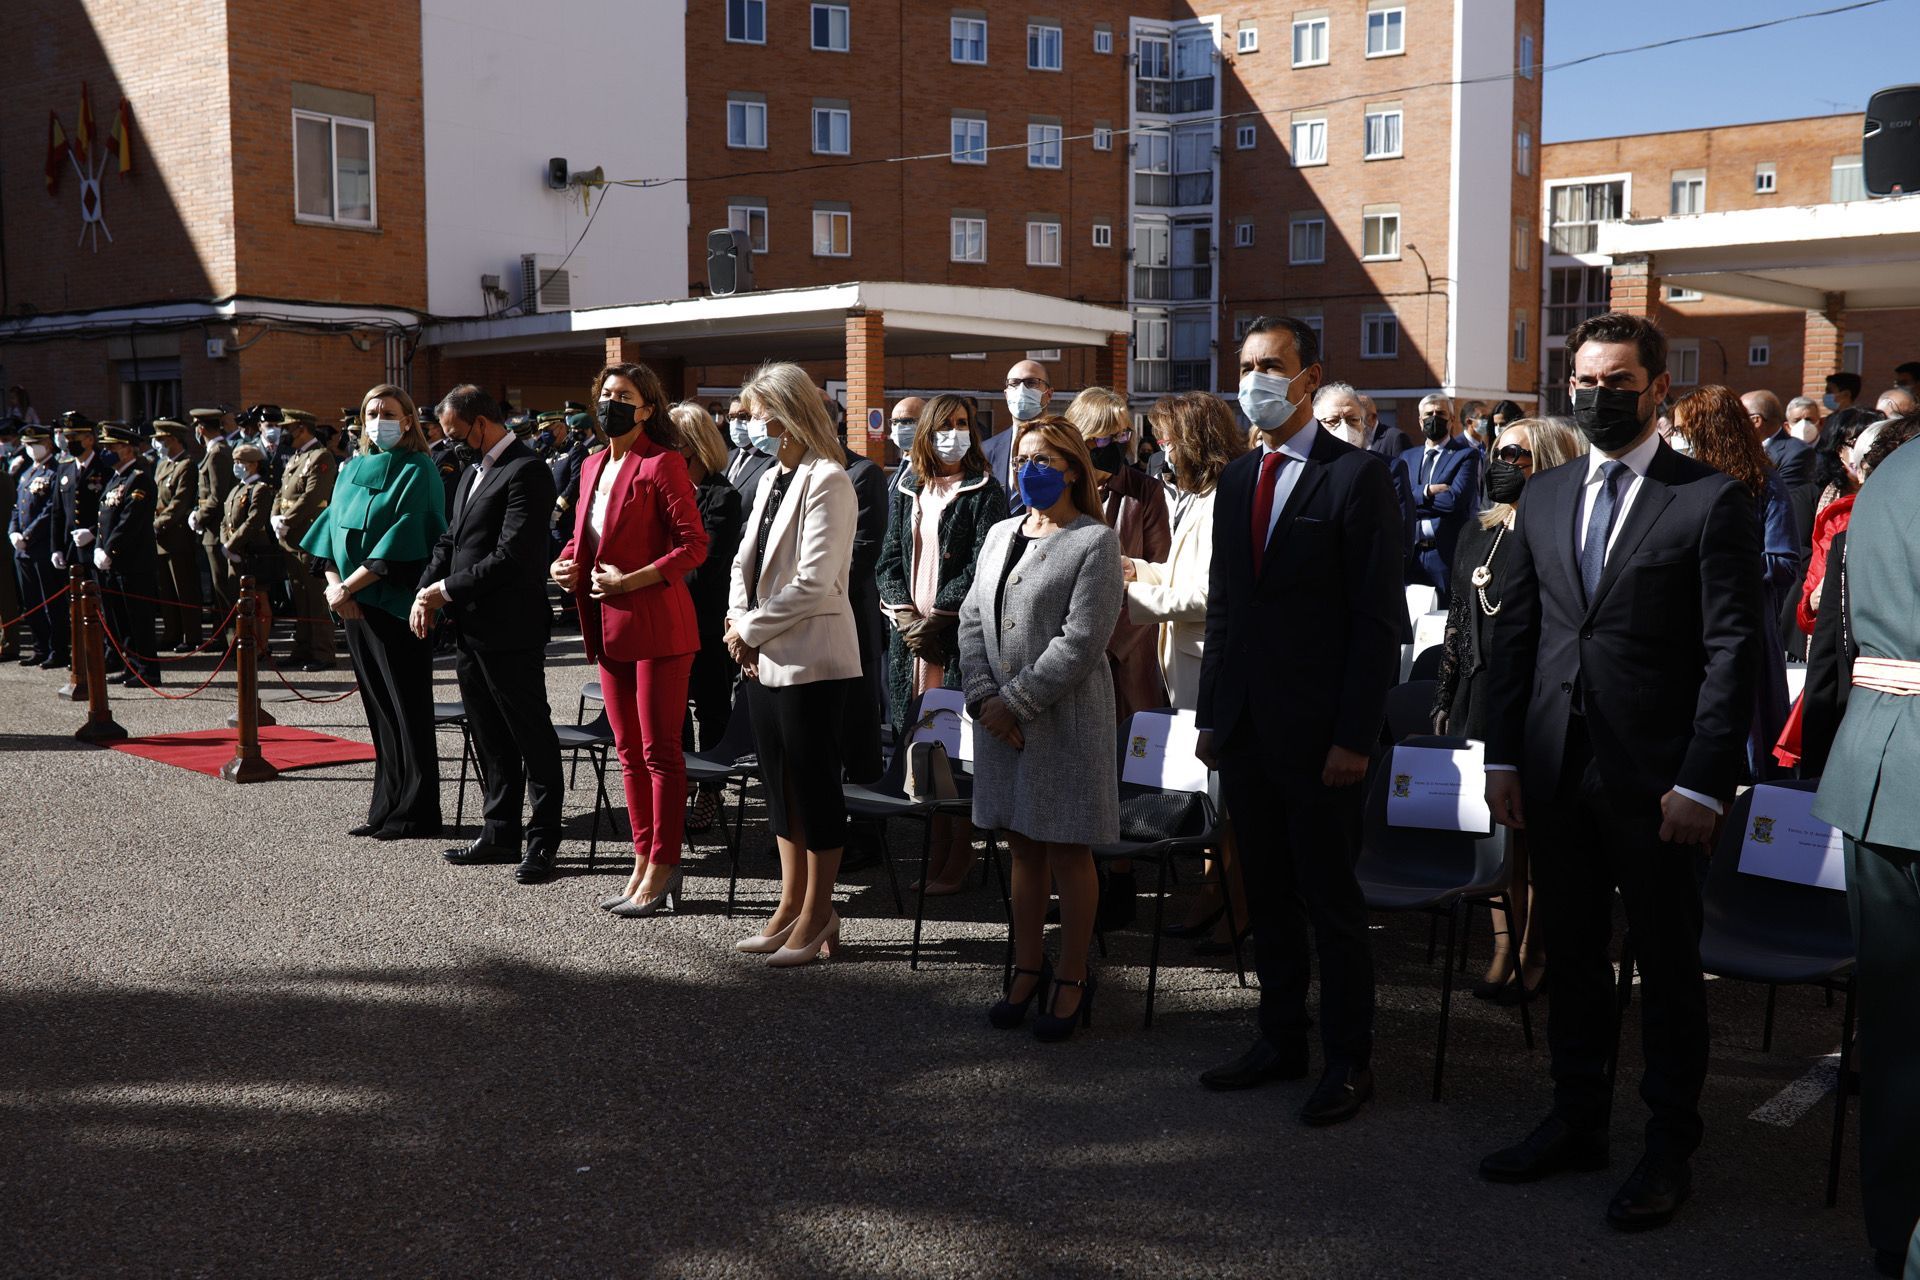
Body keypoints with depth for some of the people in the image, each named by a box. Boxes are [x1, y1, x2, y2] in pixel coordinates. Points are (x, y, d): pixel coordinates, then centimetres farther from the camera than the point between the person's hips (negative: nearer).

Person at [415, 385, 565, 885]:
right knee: (490, 740, 16)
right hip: (471, 629, 10)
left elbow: (512, 557, -21)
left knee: (531, 736, 0)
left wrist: (446, 589, -14)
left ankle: (543, 841, 6)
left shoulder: (526, 472, -14)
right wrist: (425, 593, 2)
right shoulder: (473, 472, 17)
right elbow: (449, 540, 18)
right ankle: (500, 833, 25)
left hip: (510, 630, -10)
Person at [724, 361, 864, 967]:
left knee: (814, 783, 1)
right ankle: (791, 906, 24)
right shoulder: (770, 480, 14)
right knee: (780, 783, 14)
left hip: (811, 660, -9)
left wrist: (751, 627, -12)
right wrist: (738, 623, -3)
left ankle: (818, 915, 11)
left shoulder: (827, 481, -13)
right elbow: (745, 561, 15)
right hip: (763, 658, 9)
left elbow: (814, 582, -20)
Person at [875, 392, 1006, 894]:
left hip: (960, 632, -5)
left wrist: (937, 617, -12)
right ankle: (932, 851, 10)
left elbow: (981, 569, -7)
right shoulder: (906, 491, 15)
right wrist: (905, 613, -3)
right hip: (909, 631, 5)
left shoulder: (984, 493, 0)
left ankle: (956, 862, 1)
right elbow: (890, 559, 13)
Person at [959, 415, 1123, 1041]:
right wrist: (984, 697, -5)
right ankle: (1028, 971, 23)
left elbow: (1080, 641, -15)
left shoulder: (1095, 541, -7)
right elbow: (973, 619, 9)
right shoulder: (1000, 535, 13)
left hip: (1065, 719, -6)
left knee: (1068, 853, 3)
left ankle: (1071, 981, 14)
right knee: (1024, 848, 12)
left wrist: (1016, 702, -15)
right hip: (1000, 715, 6)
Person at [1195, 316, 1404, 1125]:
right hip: (1245, 726, 6)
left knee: (1330, 899, 3)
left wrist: (1354, 737, -16)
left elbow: (1377, 618, -12)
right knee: (1267, 895, 14)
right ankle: (1281, 1041, 26)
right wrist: (1212, 715, 11)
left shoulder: (1357, 476, -8)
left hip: (1318, 732, -6)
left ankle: (1349, 1062, 15)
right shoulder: (1236, 478, 13)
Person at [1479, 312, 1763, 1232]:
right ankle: (1576, 1122, 30)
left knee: (1668, 965, 7)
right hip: (1556, 773, 5)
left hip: (1654, 779, -5)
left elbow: (1732, 650, -9)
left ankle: (1669, 1150, 20)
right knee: (1571, 952, 15)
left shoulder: (1711, 501, -5)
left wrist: (1703, 783, -14)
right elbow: (1514, 632, 11)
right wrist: (1503, 757, 5)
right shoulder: (1544, 499, 10)